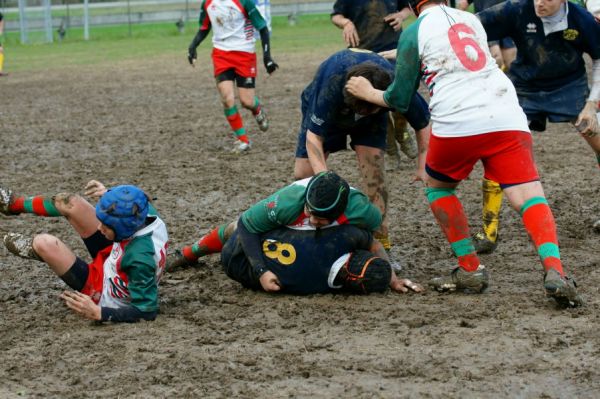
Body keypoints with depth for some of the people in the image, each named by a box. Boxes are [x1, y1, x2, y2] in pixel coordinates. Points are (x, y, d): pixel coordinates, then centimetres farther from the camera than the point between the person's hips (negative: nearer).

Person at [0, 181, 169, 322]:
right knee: (70, 203, 4)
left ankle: (32, 249, 24)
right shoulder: (147, 212, -22)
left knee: (44, 243, -17)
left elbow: (147, 312, -36)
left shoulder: (141, 259, -44)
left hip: (103, 291, -7)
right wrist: (110, 195, -2)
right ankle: (14, 203, 34)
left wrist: (98, 313, -41)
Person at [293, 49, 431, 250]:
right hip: (321, 108, -1)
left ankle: (381, 244, -11)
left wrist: (424, 166, -28)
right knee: (303, 173, -7)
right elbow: (314, 136, -37)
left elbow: (423, 124, -19)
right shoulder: (331, 84, -45)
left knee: (373, 168, -18)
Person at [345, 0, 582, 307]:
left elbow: (399, 100, 12)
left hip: (457, 124, -3)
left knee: (436, 186, 24)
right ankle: (554, 272, -26)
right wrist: (395, 54, 49)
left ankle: (471, 270, 18)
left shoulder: (413, 34, 8)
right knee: (529, 197, -3)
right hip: (506, 118, 3)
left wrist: (368, 93, 32)